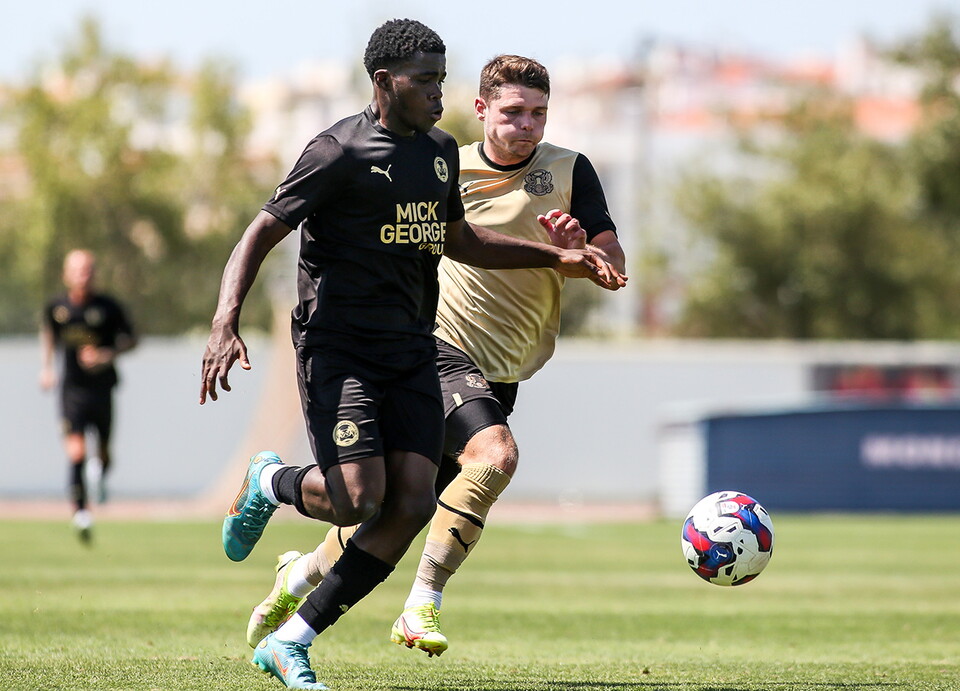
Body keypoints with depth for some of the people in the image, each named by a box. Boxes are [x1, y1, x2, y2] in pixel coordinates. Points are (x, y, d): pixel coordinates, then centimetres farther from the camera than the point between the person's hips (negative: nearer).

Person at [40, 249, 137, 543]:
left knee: (103, 453, 10)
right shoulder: (56, 307, 0)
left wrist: (108, 354, -15)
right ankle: (80, 511, -14)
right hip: (72, 388, 0)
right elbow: (48, 334, 20)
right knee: (76, 452, -15)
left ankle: (103, 475, 46)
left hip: (101, 385, 0)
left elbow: (131, 339, 2)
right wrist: (46, 367, 10)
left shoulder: (108, 307, -7)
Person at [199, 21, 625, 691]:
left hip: (412, 352, 7)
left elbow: (458, 239, 30)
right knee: (358, 500, -21)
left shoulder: (441, 151, 14)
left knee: (412, 504, -9)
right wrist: (226, 324, -27)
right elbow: (262, 234, -12)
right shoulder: (342, 152, -10)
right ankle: (270, 482, 15)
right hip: (338, 349, -7)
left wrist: (557, 258, 26)